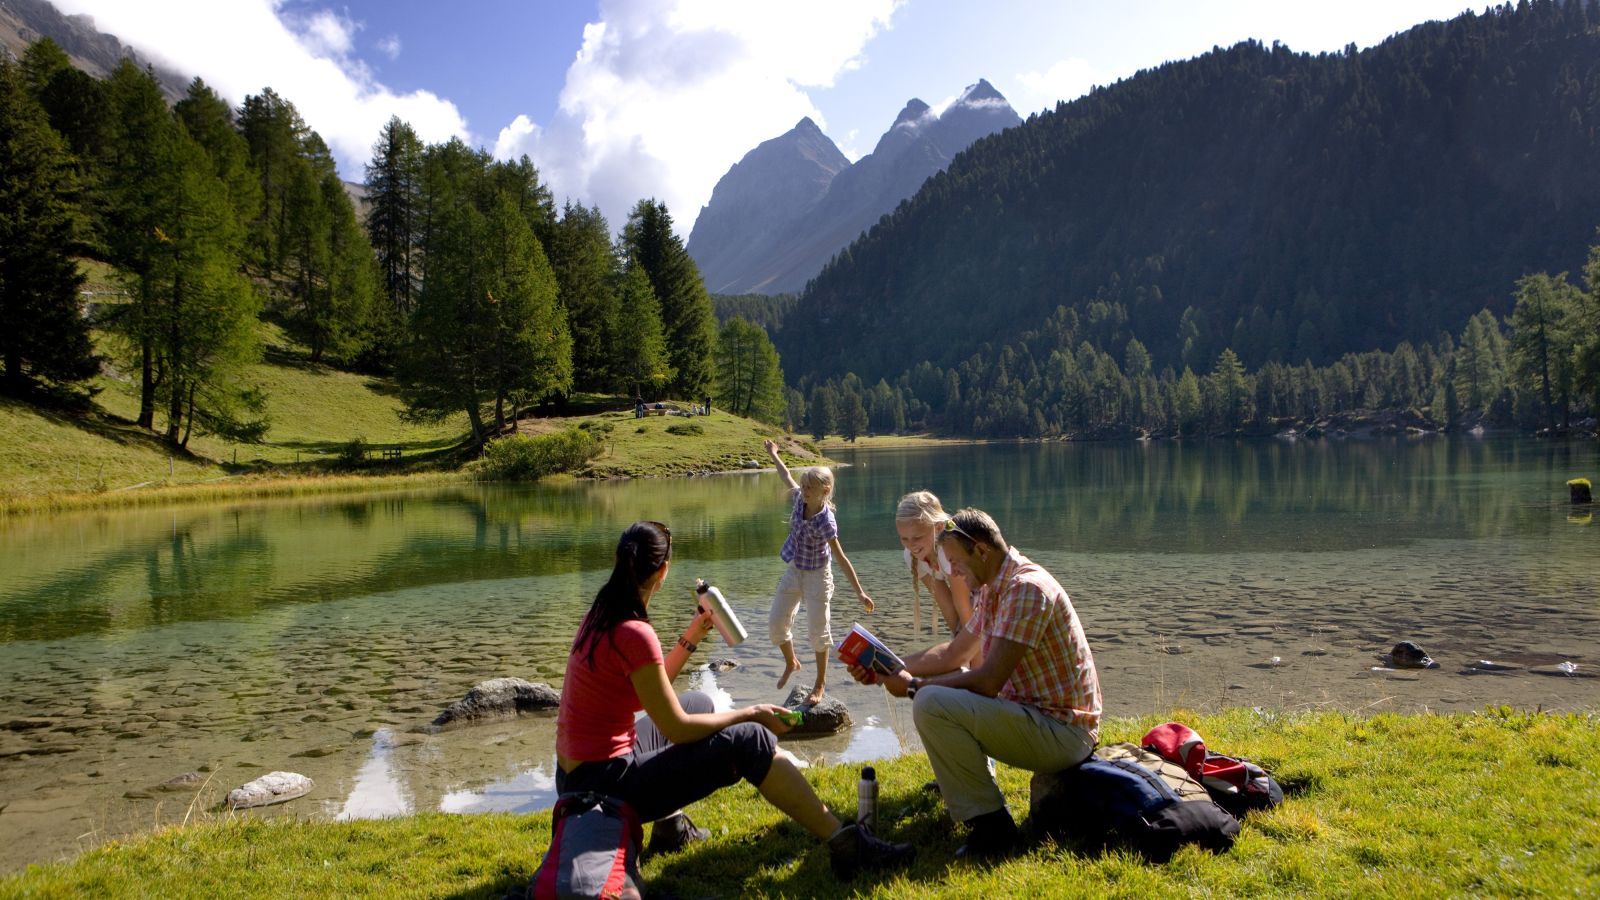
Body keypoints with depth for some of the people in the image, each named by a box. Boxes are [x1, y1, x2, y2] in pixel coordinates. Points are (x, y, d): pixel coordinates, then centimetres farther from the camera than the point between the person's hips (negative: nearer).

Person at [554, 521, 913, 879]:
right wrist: (751, 713, -6)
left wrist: (691, 638, 15)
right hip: (604, 785, -9)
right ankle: (844, 842, -9)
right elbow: (677, 729, -18)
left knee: (699, 703, 24)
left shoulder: (599, 617, 5)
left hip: (577, 772, 9)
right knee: (749, 741, -12)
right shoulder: (634, 634, -22)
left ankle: (670, 824, 18)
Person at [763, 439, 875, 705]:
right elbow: (787, 478, 11)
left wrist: (860, 592, -26)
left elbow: (841, 558, -24)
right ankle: (791, 663, 33)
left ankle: (820, 683, 12)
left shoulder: (826, 522, -26)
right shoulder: (799, 500, -10)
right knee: (776, 622, 7)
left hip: (817, 575, -6)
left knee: (817, 630, -3)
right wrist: (774, 455, 26)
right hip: (794, 571, 6)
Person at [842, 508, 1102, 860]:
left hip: (1063, 732, -10)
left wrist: (914, 686, -14)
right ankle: (958, 780, 23)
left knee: (932, 703, -26)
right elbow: (954, 652, 18)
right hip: (1032, 711, 10)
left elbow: (988, 681, -25)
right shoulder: (994, 589, 11)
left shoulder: (1026, 587, -21)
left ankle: (991, 827, -15)